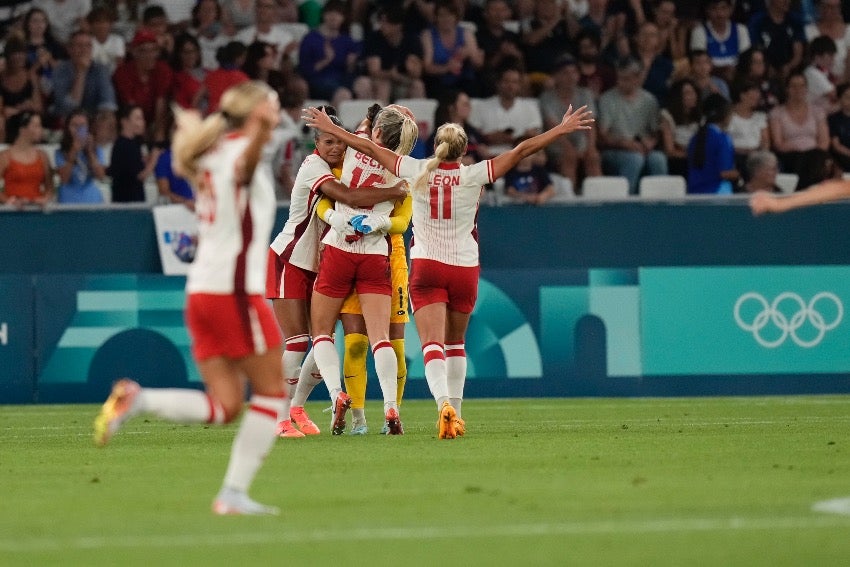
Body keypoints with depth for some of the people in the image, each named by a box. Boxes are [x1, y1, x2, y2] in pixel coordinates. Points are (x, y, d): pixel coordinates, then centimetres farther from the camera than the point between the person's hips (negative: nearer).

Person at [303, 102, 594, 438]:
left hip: (426, 266, -1)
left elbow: (369, 149, 4)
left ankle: (444, 403, -34)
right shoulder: (473, 175, -6)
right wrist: (563, 129, 2)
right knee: (455, 343, 19)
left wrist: (329, 127, 14)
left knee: (432, 344, -11)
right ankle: (456, 415, 23)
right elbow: (521, 151, -5)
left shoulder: (418, 170, -3)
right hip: (465, 268, 1)